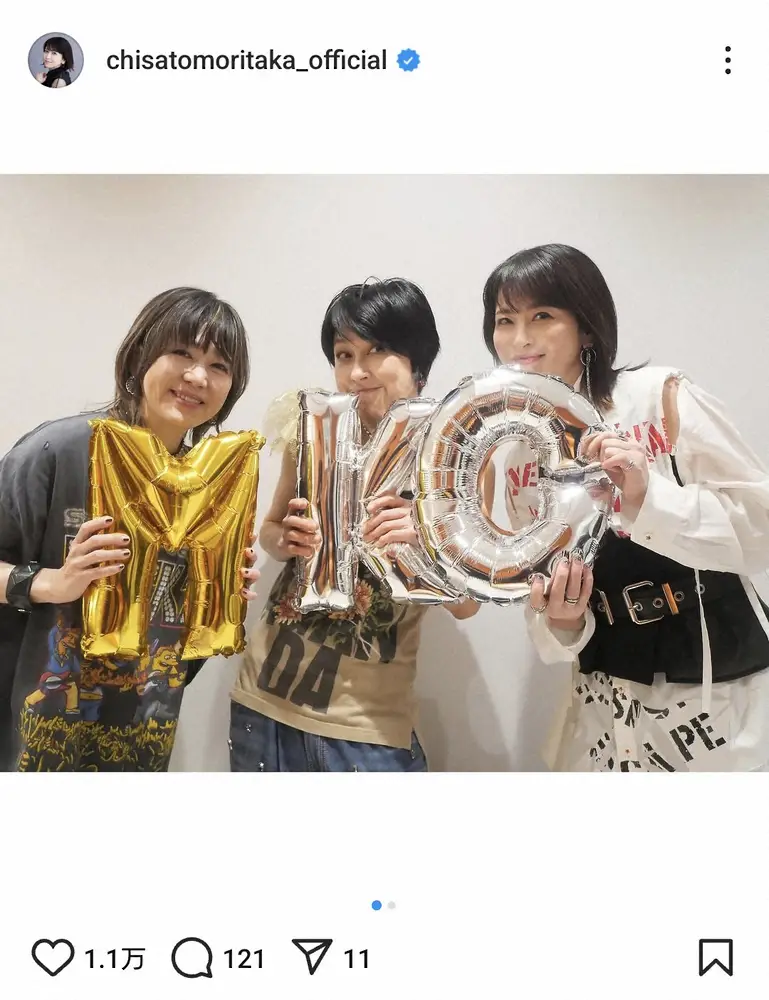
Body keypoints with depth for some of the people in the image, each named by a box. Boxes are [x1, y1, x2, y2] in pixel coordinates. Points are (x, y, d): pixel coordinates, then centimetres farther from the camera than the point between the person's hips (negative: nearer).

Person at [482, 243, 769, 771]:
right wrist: (558, 621, -15)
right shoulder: (514, 452, 1)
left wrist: (645, 496, -27)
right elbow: (545, 598, 7)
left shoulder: (662, 396, -13)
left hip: (720, 693, -3)